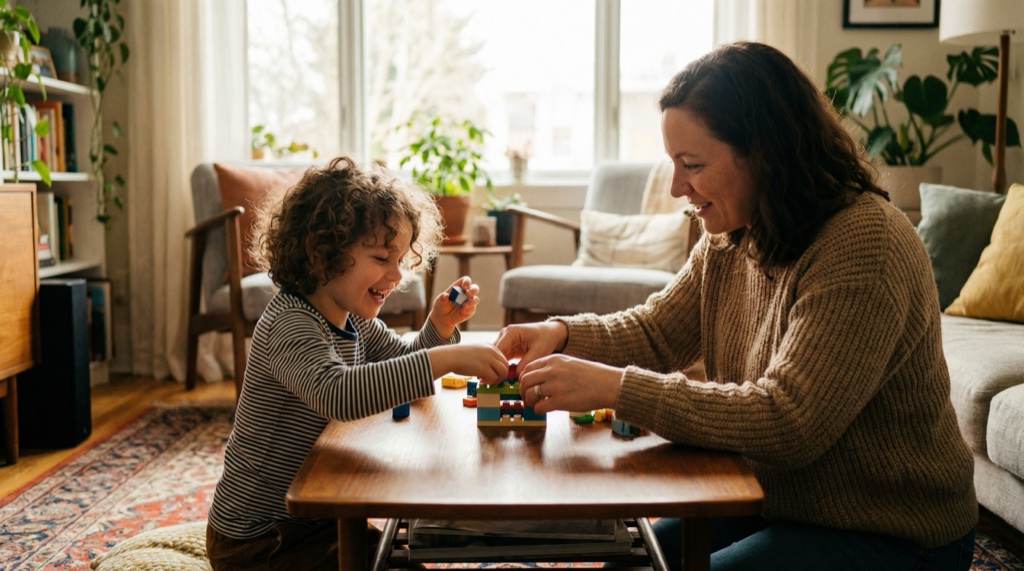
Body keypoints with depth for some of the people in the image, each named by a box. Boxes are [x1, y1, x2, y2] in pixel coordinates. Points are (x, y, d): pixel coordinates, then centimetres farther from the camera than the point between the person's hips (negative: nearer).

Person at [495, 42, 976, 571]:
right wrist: (563, 333, -12)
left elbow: (788, 424, -32)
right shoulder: (729, 237, 1)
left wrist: (614, 387, -34)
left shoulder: (864, 244, -27)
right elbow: (657, 332, 8)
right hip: (774, 504, 7)